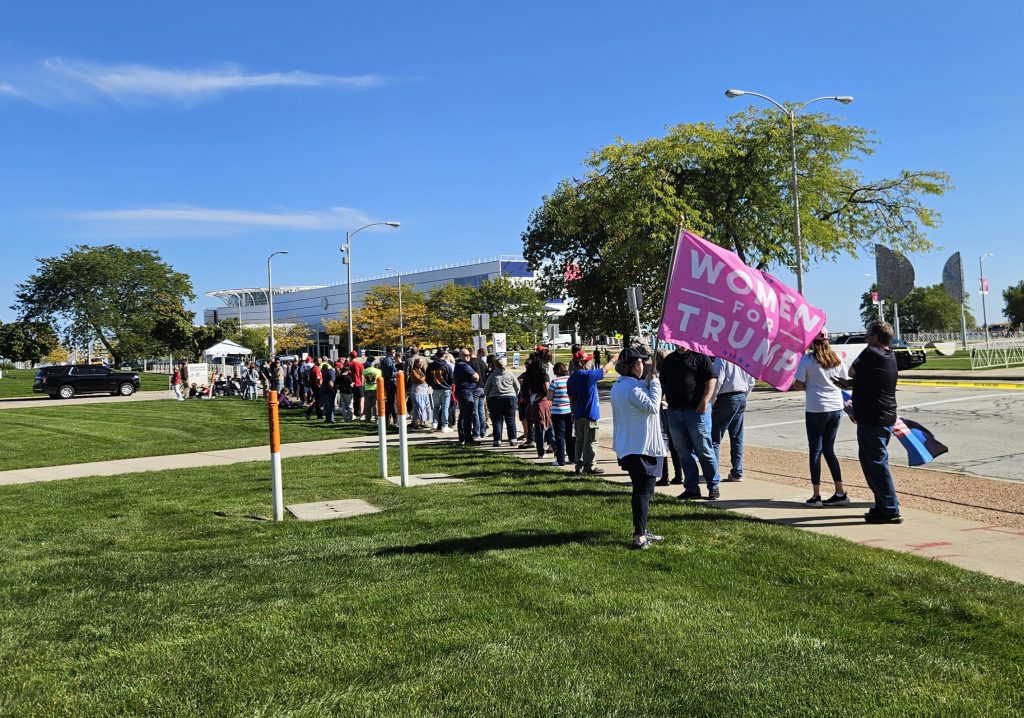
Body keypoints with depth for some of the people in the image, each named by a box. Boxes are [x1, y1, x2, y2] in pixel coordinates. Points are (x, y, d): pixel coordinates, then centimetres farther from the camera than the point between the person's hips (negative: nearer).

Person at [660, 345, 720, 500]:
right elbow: (663, 383, 19)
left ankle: (713, 487, 14)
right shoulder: (669, 360, 13)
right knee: (684, 453, 10)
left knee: (705, 451, 2)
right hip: (674, 412, 5)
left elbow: (711, 379, -9)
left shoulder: (700, 356, -4)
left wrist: (705, 402, -16)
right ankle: (691, 488, 18)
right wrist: (667, 399, 8)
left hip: (697, 411, -5)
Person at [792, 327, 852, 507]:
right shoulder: (837, 358, 3)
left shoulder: (806, 360, -10)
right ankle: (840, 493, 14)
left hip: (816, 409, -5)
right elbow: (845, 382, 12)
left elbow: (798, 386, -9)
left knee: (815, 450, 4)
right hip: (836, 408, 5)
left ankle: (816, 496, 5)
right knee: (829, 449, 15)